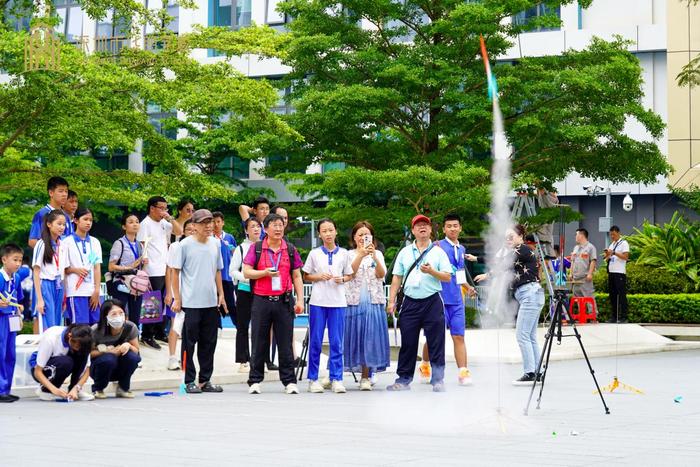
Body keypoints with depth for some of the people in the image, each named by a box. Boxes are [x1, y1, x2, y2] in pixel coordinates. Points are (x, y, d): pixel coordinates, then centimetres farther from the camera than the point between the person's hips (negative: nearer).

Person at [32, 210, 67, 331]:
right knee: (48, 328, -9)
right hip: (46, 286, -6)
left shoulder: (62, 246, 11)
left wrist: (64, 298, 8)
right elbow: (36, 273, -8)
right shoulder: (42, 245, -7)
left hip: (59, 288, 6)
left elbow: (63, 272, 13)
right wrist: (39, 299, -14)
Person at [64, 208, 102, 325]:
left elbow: (97, 268, 7)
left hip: (93, 292, 4)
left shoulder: (95, 242, 12)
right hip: (76, 291, -4)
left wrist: (97, 291, -2)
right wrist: (75, 270, -17)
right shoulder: (68, 242, 1)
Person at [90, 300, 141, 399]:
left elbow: (136, 351, -4)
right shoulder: (96, 331, -23)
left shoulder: (130, 328, -16)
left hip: (120, 370, 2)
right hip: (99, 366, -2)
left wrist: (128, 345, -27)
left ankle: (123, 388, -3)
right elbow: (88, 353, -11)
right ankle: (97, 389, -7)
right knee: (108, 359, -35)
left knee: (132, 357, -29)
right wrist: (107, 351, -27)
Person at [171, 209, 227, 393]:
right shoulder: (185, 245, -7)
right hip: (190, 302, -5)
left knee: (209, 342, 9)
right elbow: (175, 271, -4)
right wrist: (177, 298, -8)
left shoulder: (215, 243, 9)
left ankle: (205, 380, 18)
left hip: (211, 302, 5)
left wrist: (221, 294, 12)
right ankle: (189, 381, 8)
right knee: (190, 342, 1)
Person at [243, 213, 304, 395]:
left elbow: (297, 277, 11)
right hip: (261, 300, -1)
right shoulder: (256, 248, 4)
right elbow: (246, 272, 0)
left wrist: (300, 300, 4)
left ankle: (289, 381, 8)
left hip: (284, 301, 1)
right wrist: (265, 273, -15)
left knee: (285, 343, 3)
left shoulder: (290, 250, 10)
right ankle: (255, 381, 11)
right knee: (259, 343, 4)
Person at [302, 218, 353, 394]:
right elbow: (306, 276, 9)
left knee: (336, 342, 1)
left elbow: (349, 275, 15)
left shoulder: (343, 254, 7)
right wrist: (319, 277, -8)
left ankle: (336, 379, 6)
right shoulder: (314, 254, 4)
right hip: (318, 301, -1)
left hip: (338, 302, 1)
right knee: (315, 341, 2)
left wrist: (342, 279, -6)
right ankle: (313, 379, 9)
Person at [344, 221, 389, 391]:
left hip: (374, 302, 1)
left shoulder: (378, 254, 10)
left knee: (370, 338, -1)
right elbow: (350, 273, -13)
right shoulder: (350, 254, 6)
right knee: (354, 337, -2)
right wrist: (361, 255, -29)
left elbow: (381, 274, -7)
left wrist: (374, 256, -25)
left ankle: (365, 377, 4)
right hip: (354, 302, -1)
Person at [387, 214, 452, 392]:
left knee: (436, 343, -3)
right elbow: (397, 278, 13)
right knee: (408, 343, 4)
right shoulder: (405, 252, 12)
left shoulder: (438, 252, 7)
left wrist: (431, 271, -16)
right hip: (410, 303, 2)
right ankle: (404, 379, 11)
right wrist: (392, 301, 5)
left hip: (432, 302, -2)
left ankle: (438, 379, 3)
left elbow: (447, 277, 2)